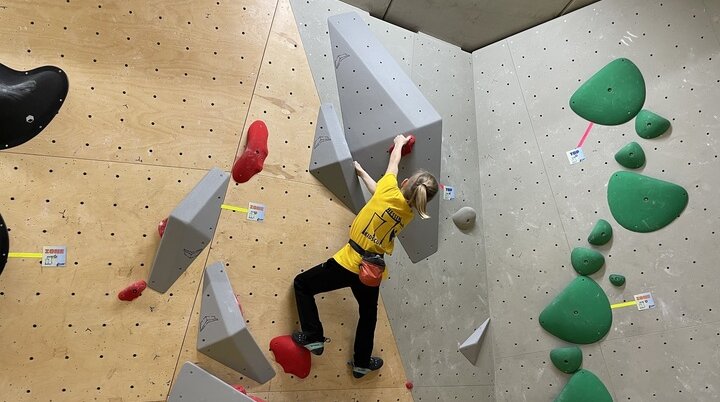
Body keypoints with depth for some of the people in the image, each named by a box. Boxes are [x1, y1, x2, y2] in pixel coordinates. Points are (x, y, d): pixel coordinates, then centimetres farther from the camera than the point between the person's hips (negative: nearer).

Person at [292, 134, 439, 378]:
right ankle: (362, 362, 44)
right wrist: (362, 173, 24)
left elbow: (394, 161, 6)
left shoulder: (390, 192, -13)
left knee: (302, 284, 15)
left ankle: (313, 336, 12)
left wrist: (399, 141, 25)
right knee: (368, 314, 29)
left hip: (348, 264, -5)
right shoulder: (409, 214, 1)